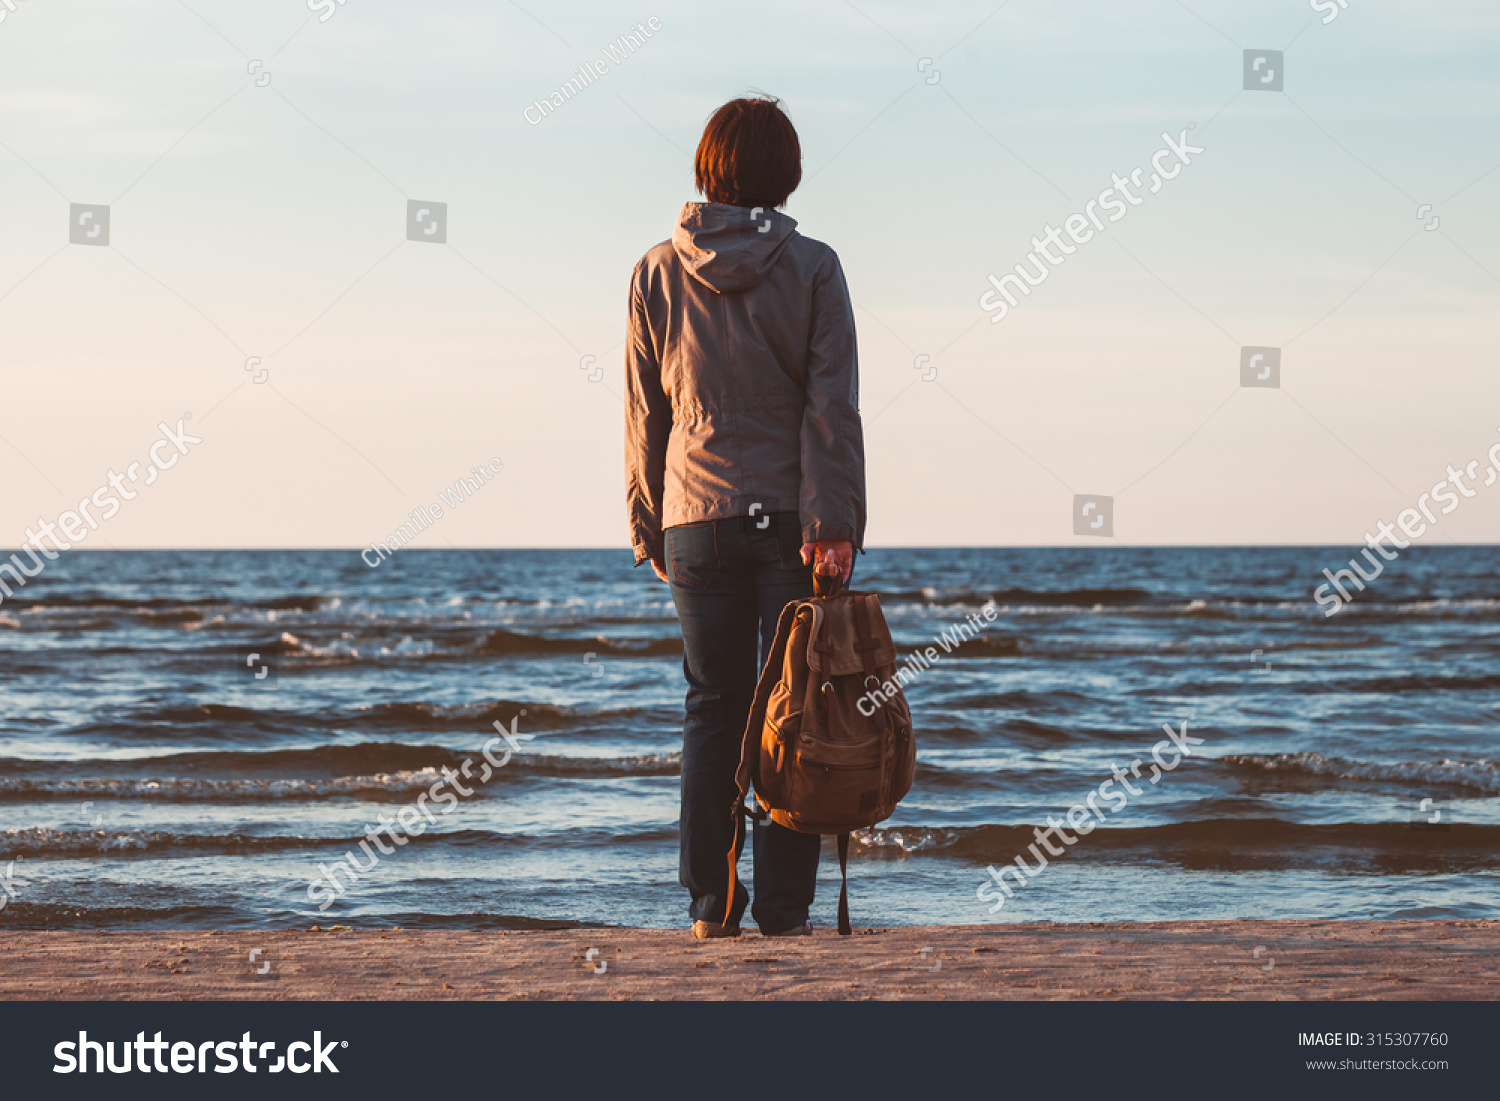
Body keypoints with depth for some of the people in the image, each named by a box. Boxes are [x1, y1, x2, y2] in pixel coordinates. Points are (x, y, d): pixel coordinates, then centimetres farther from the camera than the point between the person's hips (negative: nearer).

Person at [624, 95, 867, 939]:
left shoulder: (658, 273, 3)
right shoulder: (812, 268, -4)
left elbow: (644, 411, 7)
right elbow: (832, 405, -10)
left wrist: (648, 525, 13)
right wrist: (836, 523, -12)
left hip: (697, 519, 2)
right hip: (794, 515, -2)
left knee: (713, 709, 10)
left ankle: (710, 901, 6)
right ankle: (784, 906, 0)